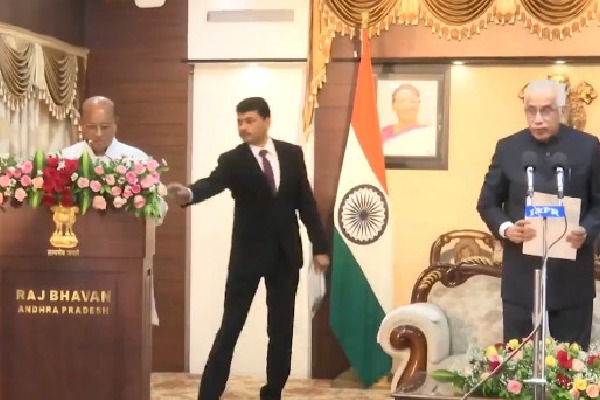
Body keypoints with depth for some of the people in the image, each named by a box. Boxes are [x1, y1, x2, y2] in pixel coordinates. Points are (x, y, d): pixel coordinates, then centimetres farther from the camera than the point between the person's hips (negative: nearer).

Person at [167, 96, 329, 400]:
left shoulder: (292, 154, 3)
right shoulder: (232, 160, -6)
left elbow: (306, 201, 6)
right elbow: (213, 183, -25)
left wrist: (319, 246, 3)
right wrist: (189, 193, -48)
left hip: (286, 253, 3)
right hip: (248, 253, -2)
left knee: (281, 329, 8)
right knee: (230, 327, -4)